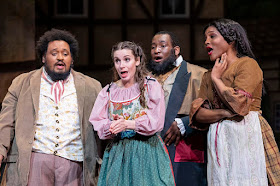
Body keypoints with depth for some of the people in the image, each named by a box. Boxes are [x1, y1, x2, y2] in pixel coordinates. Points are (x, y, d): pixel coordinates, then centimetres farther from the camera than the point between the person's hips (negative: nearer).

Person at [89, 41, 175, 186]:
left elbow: (155, 122, -8)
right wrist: (111, 126, -17)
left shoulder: (152, 86, 1)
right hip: (118, 153, 3)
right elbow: (98, 124, 5)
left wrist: (127, 124, -19)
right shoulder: (108, 91, 11)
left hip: (147, 152, -2)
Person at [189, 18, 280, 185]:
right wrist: (224, 113, -13)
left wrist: (216, 78, 0)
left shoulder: (248, 64, 0)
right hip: (218, 140, 6)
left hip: (245, 136, -5)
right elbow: (197, 113, 6)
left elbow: (238, 104, -14)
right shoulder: (208, 76, 19)